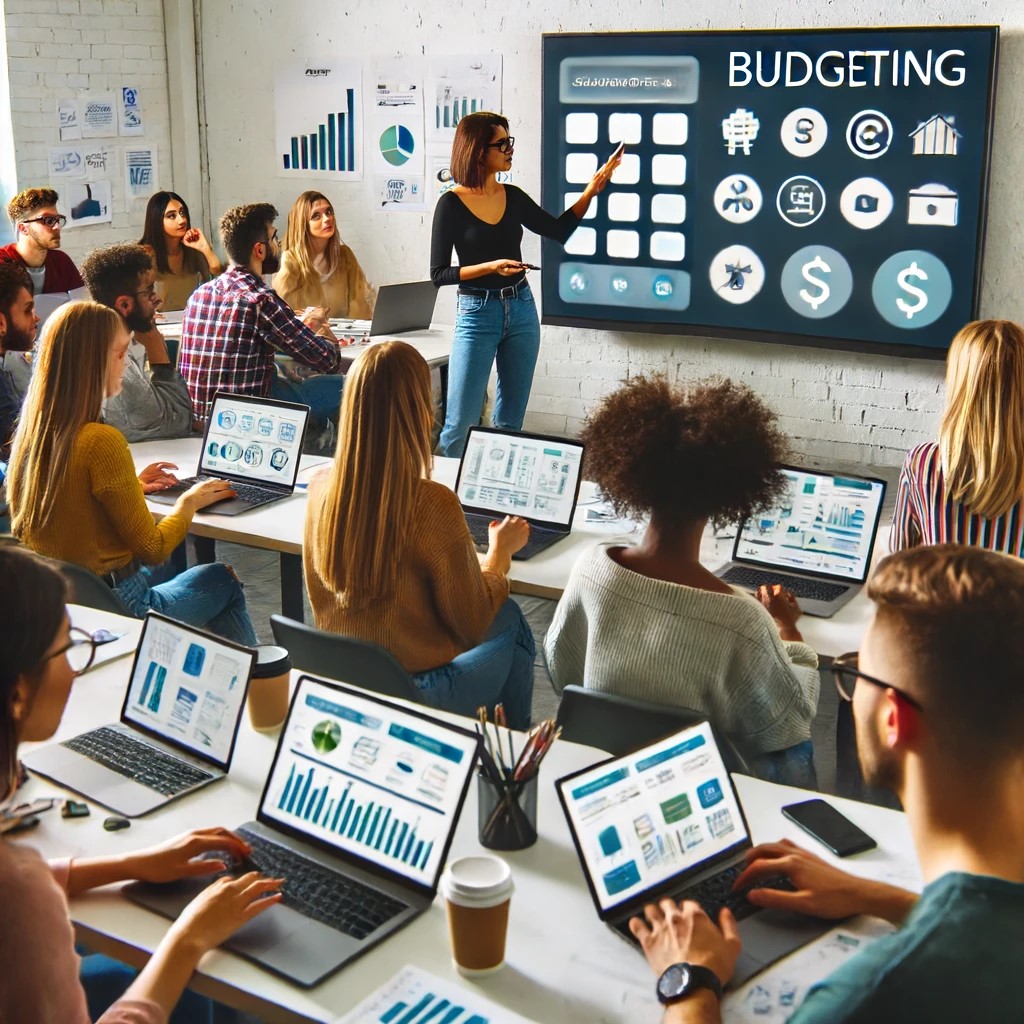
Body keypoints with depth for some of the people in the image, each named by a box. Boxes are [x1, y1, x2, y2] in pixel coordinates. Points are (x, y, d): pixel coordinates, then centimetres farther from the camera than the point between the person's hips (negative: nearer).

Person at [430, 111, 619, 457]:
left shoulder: (513, 196, 5)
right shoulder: (452, 203, -9)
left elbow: (560, 231, 15)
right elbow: (438, 273, -10)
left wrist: (591, 190, 5)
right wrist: (491, 267, -20)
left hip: (521, 310, 5)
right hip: (477, 313, -5)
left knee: (510, 419, 10)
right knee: (460, 422, -6)